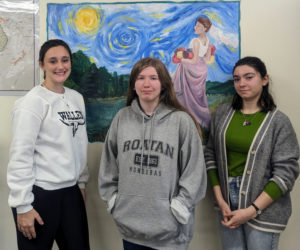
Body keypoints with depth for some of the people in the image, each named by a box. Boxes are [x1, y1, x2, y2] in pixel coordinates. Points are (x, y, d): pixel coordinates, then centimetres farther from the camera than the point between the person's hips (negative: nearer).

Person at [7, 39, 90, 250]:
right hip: (39, 193, -6)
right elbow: (20, 155, -15)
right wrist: (22, 205, -16)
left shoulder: (77, 98, 7)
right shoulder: (33, 101, -12)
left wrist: (82, 183, 14)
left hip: (71, 191, 6)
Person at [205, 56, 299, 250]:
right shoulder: (223, 113, 3)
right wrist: (220, 200, -4)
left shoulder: (278, 121, -7)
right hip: (228, 202, 3)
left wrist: (252, 210, -14)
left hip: (263, 208, -3)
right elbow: (211, 155, 4)